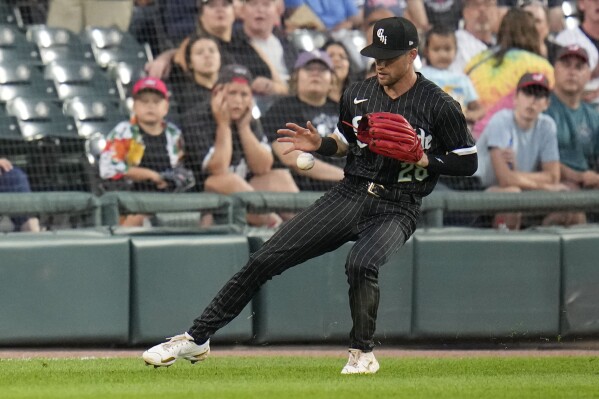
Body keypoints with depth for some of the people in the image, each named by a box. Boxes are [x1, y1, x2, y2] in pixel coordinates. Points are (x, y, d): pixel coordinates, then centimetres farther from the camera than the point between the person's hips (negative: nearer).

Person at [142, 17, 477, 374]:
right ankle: (197, 338, 0)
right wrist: (320, 145, 3)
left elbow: (468, 163, -2)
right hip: (350, 194, 5)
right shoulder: (358, 94, 9)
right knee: (266, 258, -6)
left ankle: (363, 353, -12)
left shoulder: (439, 106, -7)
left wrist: (423, 160, -17)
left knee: (361, 263, -36)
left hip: (397, 208, -5)